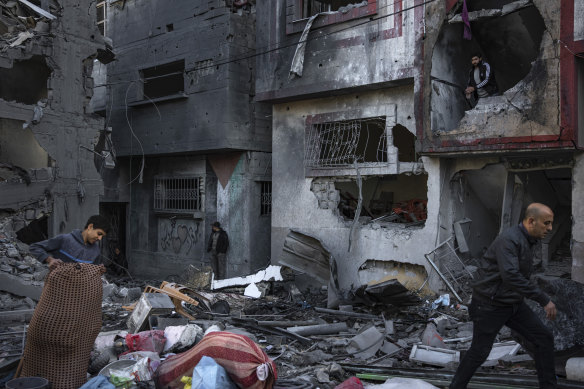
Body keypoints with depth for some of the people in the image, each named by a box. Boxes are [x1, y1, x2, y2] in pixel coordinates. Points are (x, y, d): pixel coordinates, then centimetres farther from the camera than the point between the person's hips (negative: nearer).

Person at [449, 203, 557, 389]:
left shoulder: (527, 241, 6)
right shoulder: (509, 240, -25)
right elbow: (511, 276, -36)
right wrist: (544, 300, -33)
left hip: (513, 304, 9)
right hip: (490, 305, -8)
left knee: (544, 338, 4)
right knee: (479, 352, 4)